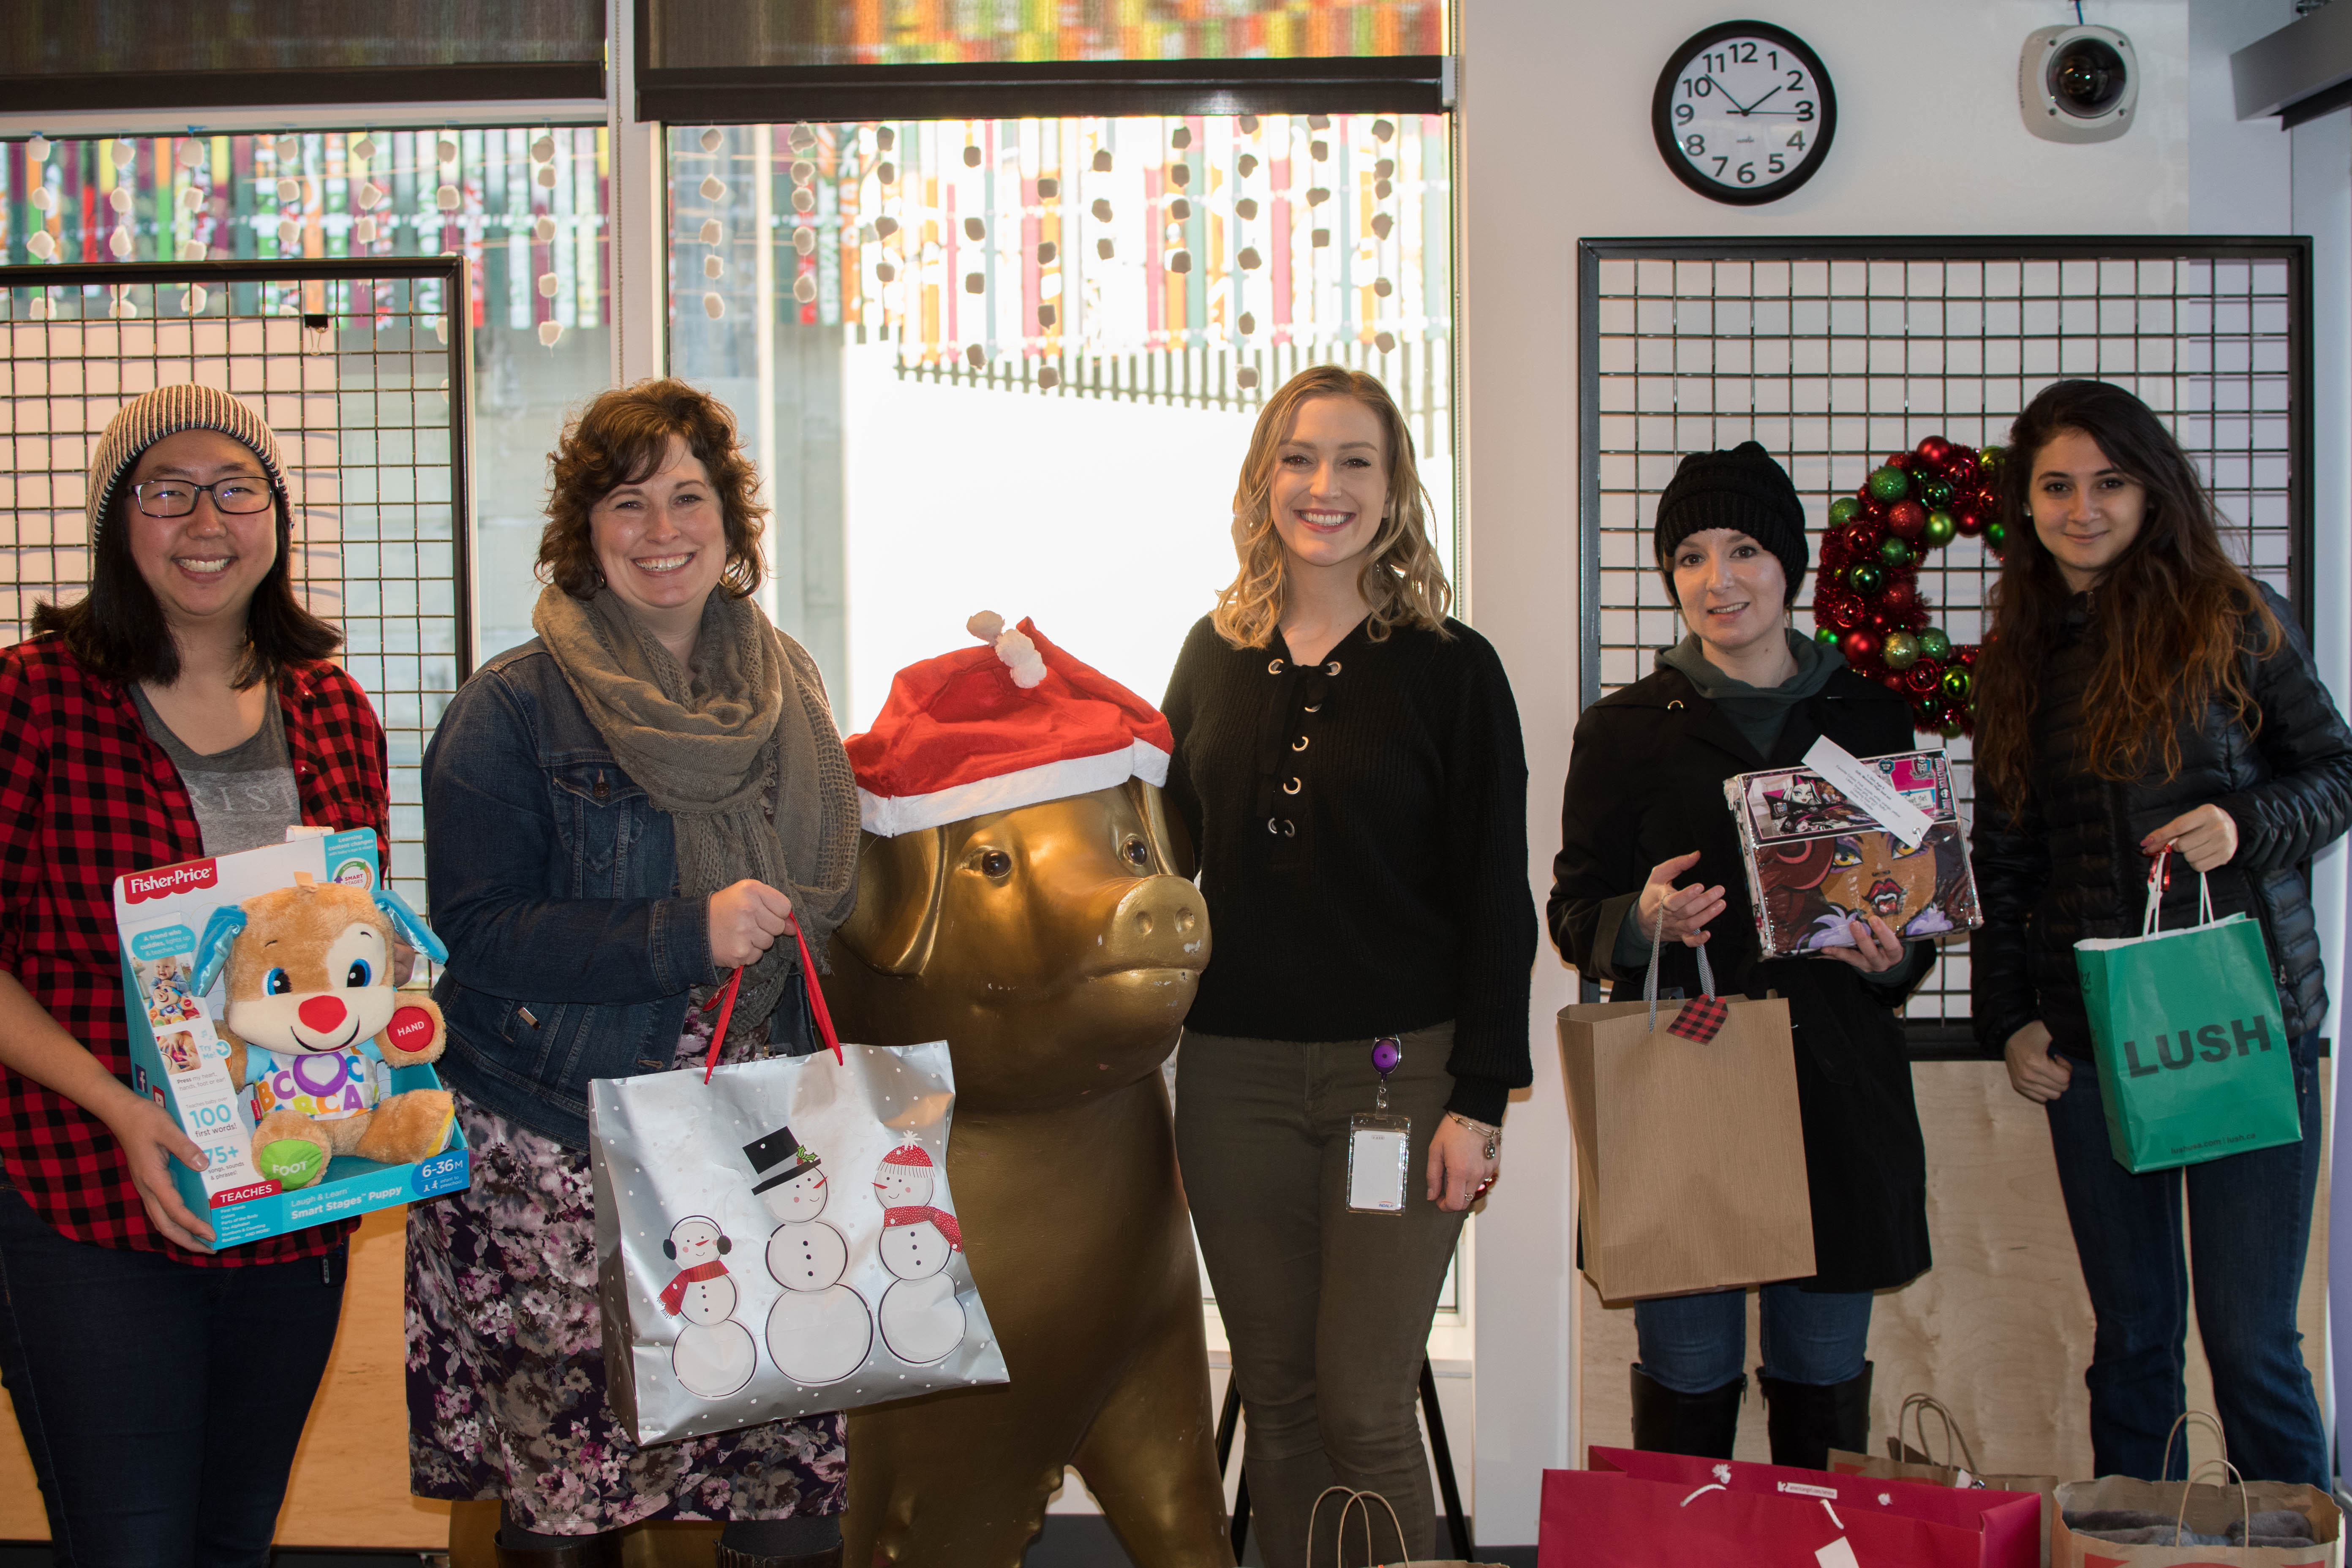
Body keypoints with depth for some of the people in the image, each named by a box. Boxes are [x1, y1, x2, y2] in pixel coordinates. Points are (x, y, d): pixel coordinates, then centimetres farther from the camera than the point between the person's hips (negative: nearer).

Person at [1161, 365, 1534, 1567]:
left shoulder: (1451, 668, -3)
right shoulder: (1216, 655, 9)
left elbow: (1497, 903, -4)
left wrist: (1480, 1100, -9)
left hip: (1400, 1072, -4)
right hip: (1233, 1074, 4)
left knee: (1364, 1410, -3)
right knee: (1276, 1397, 10)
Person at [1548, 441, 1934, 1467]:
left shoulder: (1870, 719, 10)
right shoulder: (1624, 730, 5)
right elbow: (1573, 915, 5)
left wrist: (1890, 953, -8)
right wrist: (1646, 919, -17)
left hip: (1835, 1091, 2)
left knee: (1823, 1377, 7)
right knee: (1688, 1376, 1)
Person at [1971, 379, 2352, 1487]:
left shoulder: (2235, 619, 0)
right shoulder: (2019, 656, 11)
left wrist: (2244, 826, -15)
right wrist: (2006, 1020, 6)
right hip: (2089, 1040, 3)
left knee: (2250, 1343, -2)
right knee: (2132, 1339, 10)